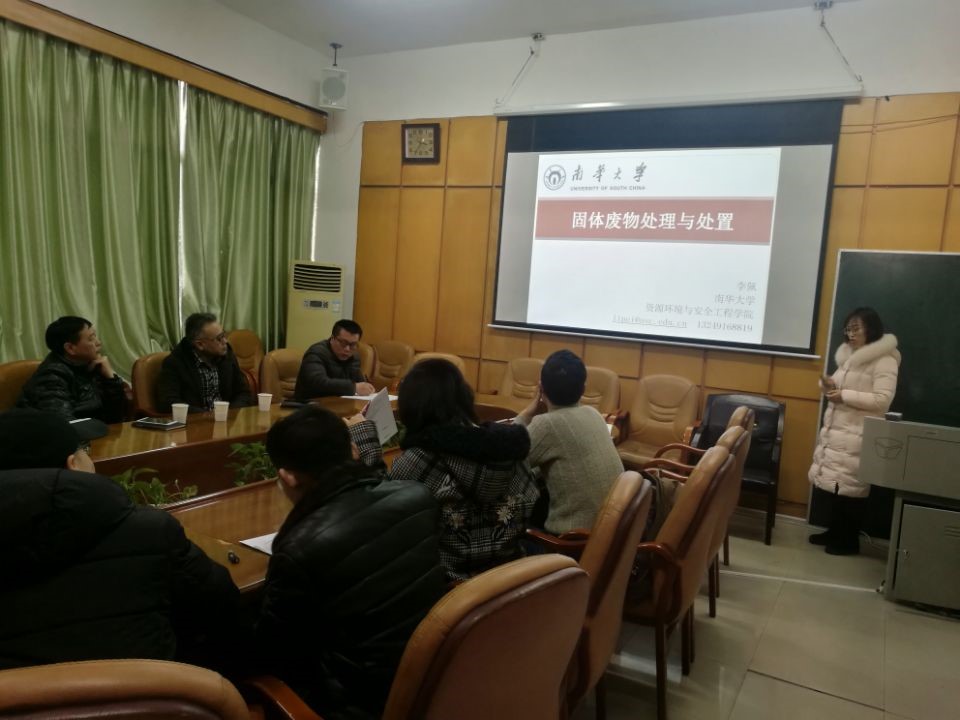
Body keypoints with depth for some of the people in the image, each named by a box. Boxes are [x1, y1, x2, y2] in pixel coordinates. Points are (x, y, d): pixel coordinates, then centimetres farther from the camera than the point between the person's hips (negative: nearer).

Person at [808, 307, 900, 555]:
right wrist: (830, 387, 2)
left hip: (858, 435, -8)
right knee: (829, 482, 9)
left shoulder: (885, 360, -9)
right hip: (835, 430, 8)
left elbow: (882, 400, -17)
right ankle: (835, 532, 24)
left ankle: (849, 540, 11)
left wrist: (844, 395, -20)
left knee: (848, 487, -4)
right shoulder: (849, 355, 15)